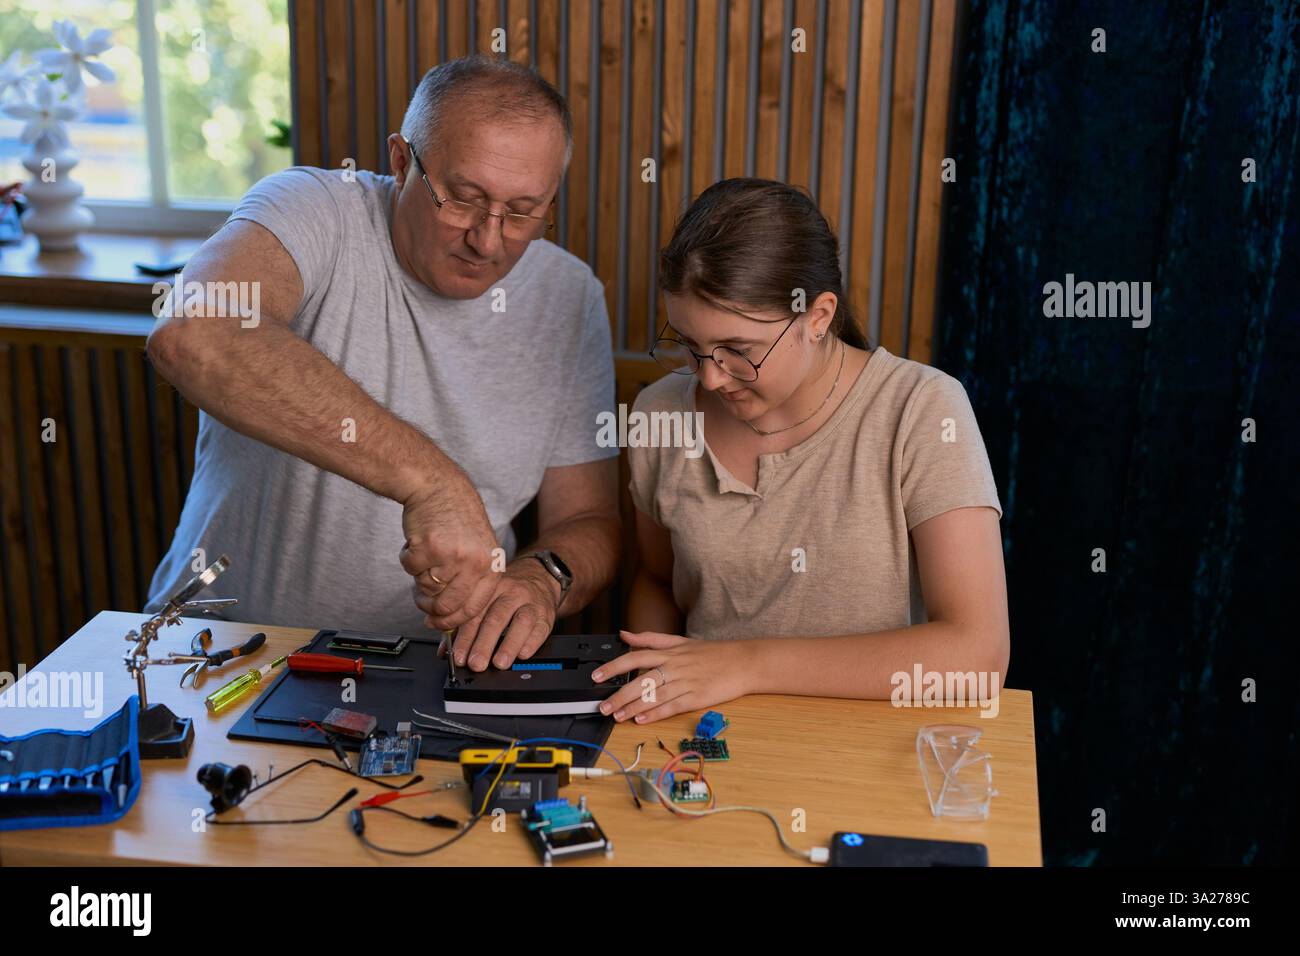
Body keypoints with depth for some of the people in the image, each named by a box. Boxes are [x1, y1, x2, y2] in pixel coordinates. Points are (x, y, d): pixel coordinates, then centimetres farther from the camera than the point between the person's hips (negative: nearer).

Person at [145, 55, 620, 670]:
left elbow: (588, 521, 4)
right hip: (226, 640, -3)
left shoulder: (571, 300, 0)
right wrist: (429, 479, -40)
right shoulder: (315, 211, -12)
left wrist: (540, 580, -19)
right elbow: (192, 336, -34)